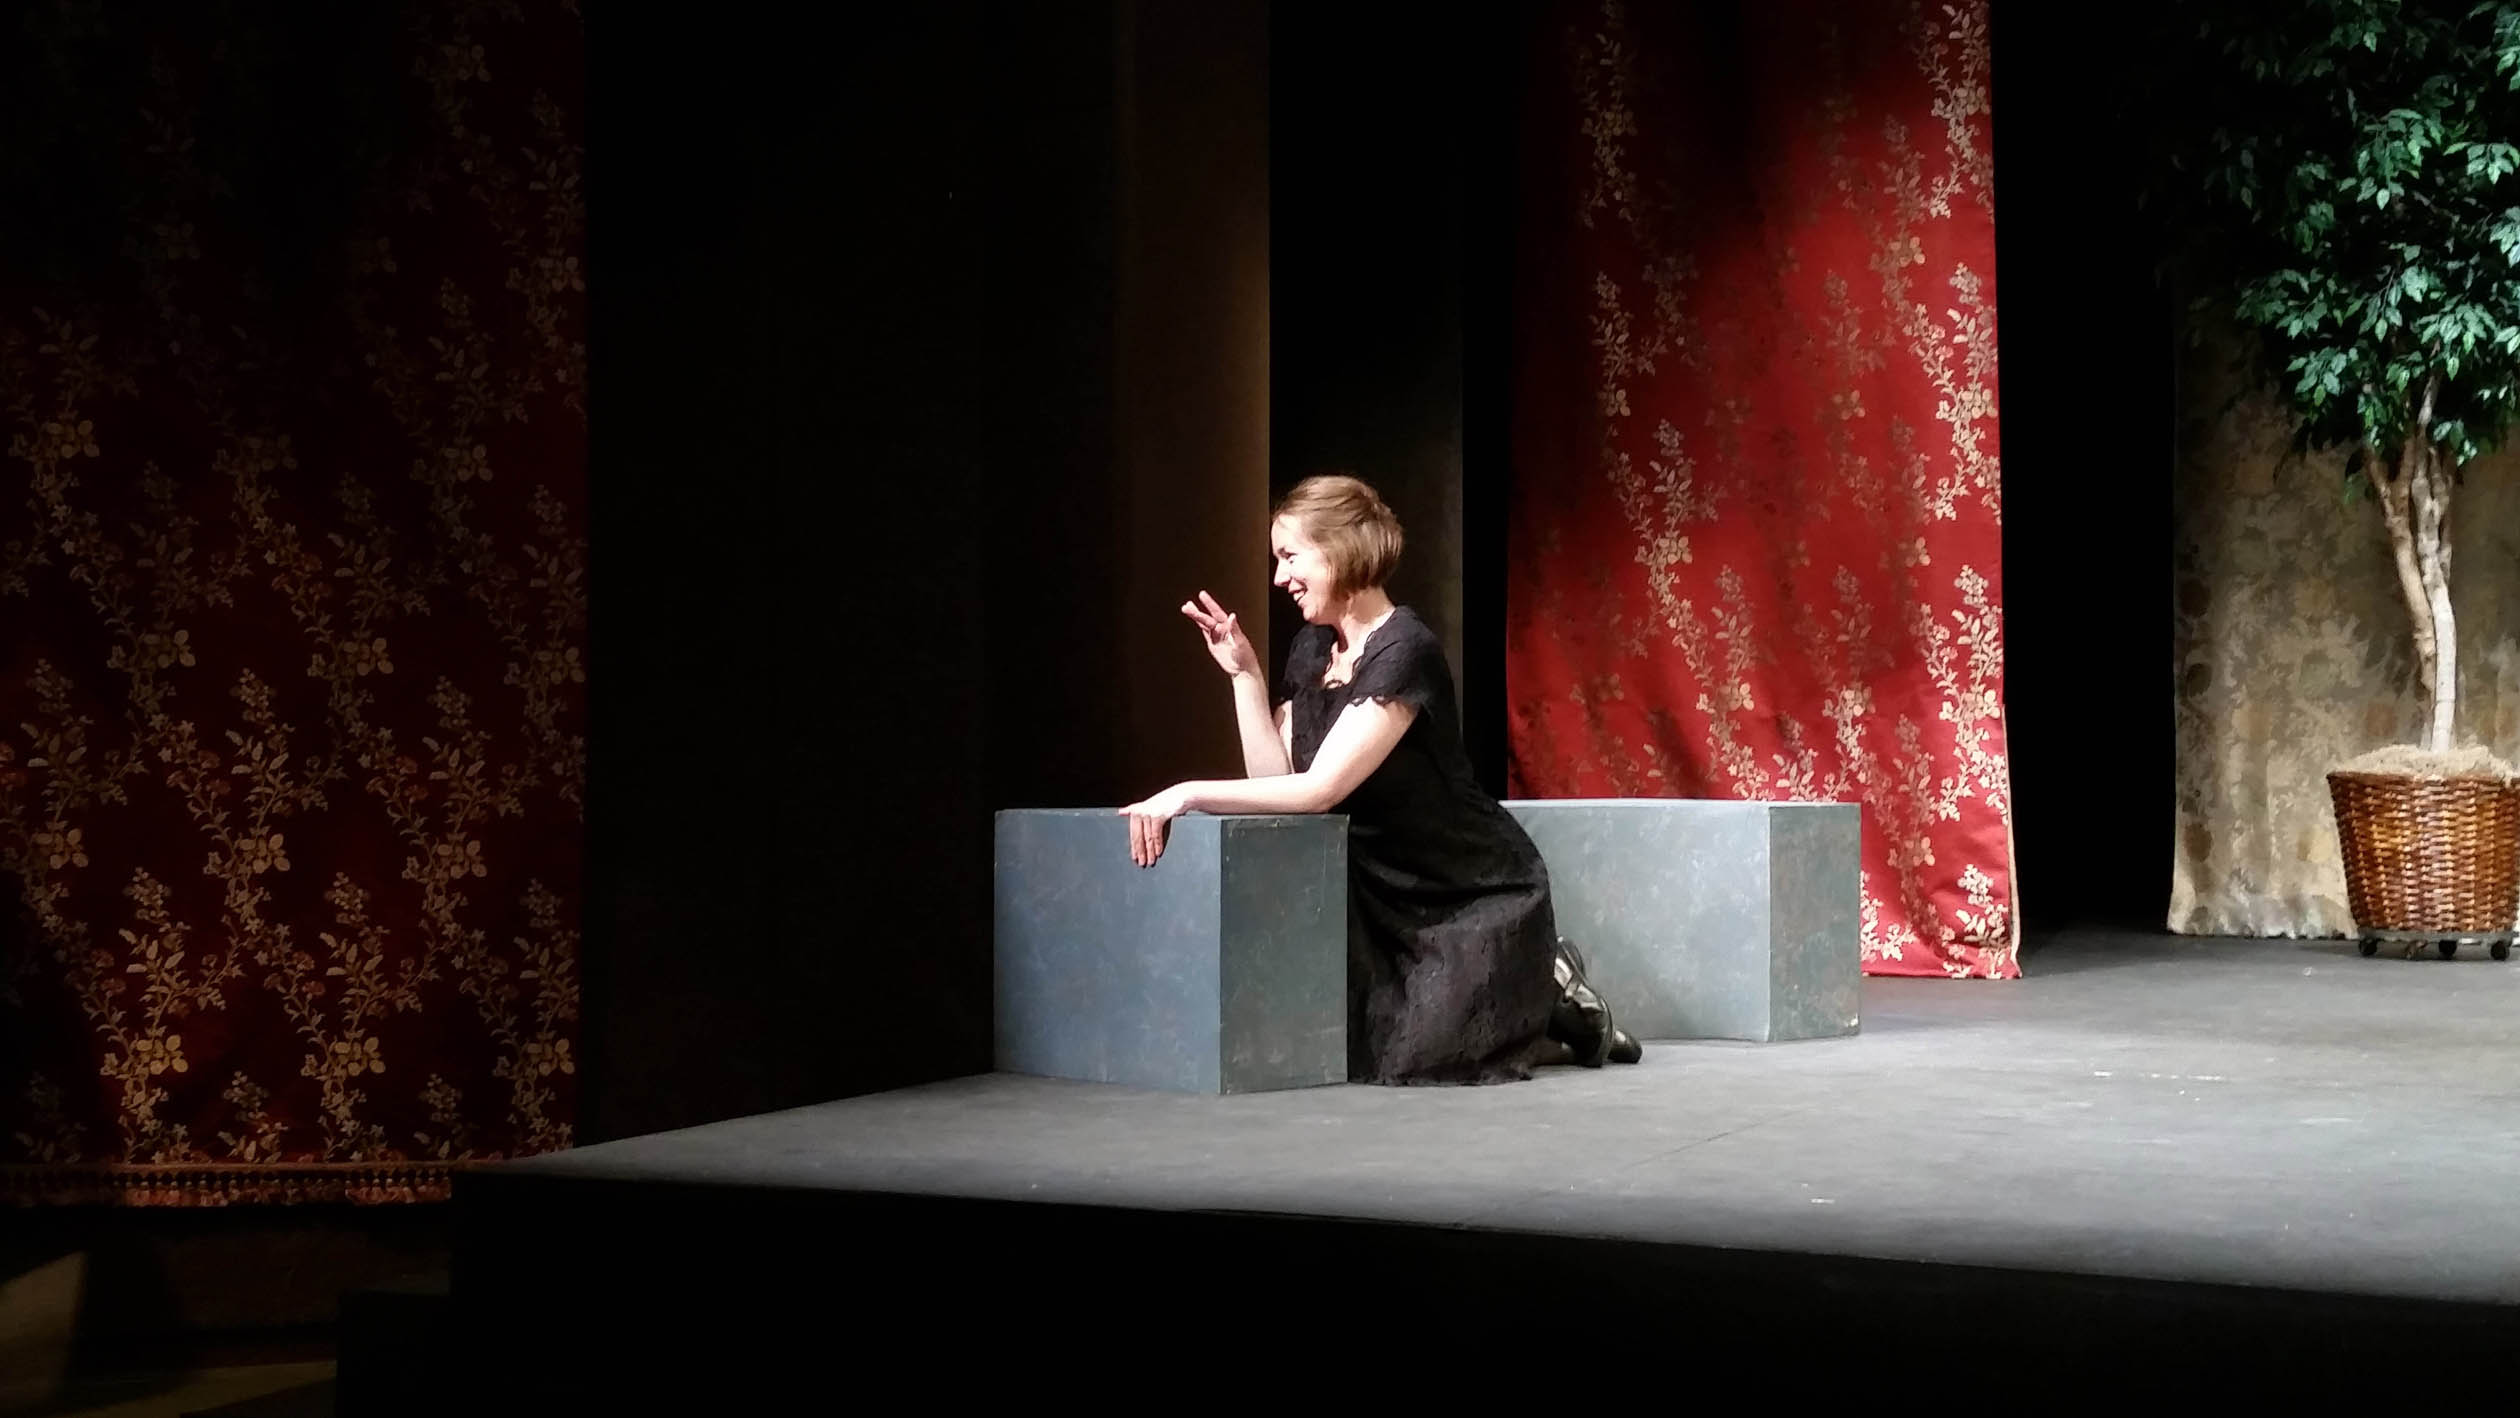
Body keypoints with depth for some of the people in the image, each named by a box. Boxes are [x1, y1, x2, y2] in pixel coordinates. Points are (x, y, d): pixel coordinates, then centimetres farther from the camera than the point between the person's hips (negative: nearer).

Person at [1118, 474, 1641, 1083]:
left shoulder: (1405, 651, -24)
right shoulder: (1311, 649, 3)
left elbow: (1319, 788, -31)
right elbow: (1275, 779, -3)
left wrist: (1190, 794, -34)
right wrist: (1245, 674, -8)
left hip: (1481, 896, -8)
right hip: (1395, 896, 8)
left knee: (1413, 1060, -18)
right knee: (1352, 1049, 3)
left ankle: (1559, 1002, 9)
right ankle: (1528, 1005, 21)